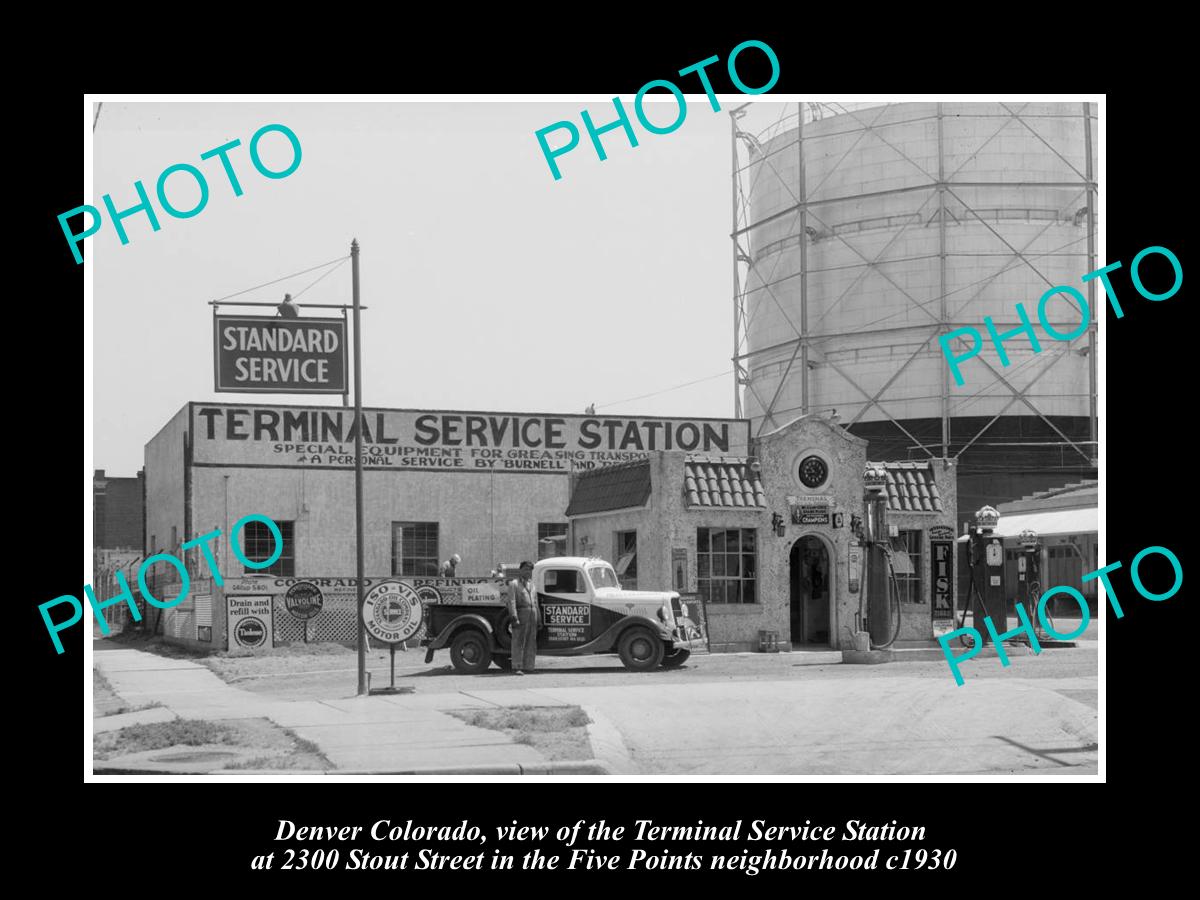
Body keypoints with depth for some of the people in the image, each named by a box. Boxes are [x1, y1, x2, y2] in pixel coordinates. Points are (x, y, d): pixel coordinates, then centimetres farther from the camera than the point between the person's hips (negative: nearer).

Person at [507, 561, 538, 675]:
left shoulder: (531, 586, 24)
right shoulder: (514, 584, 2)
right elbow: (511, 602, -8)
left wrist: (539, 620, 15)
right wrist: (515, 618, -18)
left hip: (532, 617, 7)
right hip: (521, 614, -7)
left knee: (531, 643, 5)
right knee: (518, 642, -8)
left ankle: (528, 666, 10)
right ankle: (516, 668, -10)